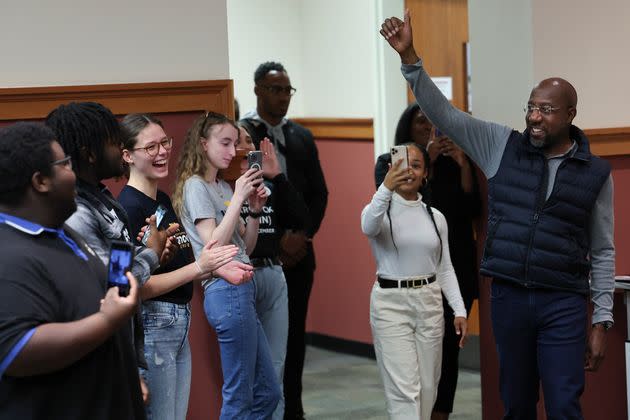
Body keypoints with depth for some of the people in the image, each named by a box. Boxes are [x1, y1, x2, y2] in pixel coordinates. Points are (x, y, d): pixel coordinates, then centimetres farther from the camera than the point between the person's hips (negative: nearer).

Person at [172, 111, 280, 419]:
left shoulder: (223, 187, 16)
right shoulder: (195, 186, -8)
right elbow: (214, 246, -17)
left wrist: (255, 210, 3)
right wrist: (237, 199, -16)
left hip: (241, 290, 9)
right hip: (227, 292, -9)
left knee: (267, 393, 13)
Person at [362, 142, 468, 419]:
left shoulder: (436, 217, 9)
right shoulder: (380, 210, -5)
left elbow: (445, 268, 11)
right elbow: (368, 227, -30)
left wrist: (459, 310, 1)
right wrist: (386, 188, -47)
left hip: (429, 302, 5)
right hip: (390, 302, -5)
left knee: (427, 388, 9)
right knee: (405, 389, -10)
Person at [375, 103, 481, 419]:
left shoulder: (456, 163, 9)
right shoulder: (389, 163, 5)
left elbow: (472, 210, 1)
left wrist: (464, 165, -11)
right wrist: (426, 160, -16)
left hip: (456, 269, 2)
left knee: (448, 347, 1)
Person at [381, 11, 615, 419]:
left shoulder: (596, 172, 1)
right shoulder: (503, 146, 3)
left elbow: (603, 252, 4)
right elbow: (443, 114, -2)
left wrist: (602, 321, 1)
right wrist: (408, 56, -14)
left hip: (564, 305, -2)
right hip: (508, 297, 2)